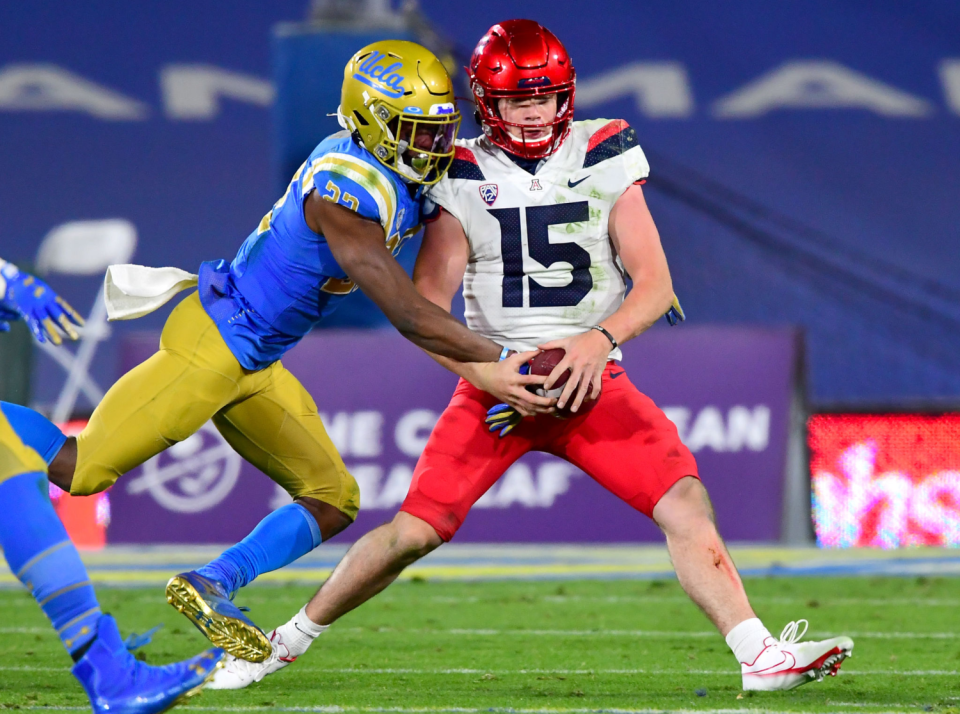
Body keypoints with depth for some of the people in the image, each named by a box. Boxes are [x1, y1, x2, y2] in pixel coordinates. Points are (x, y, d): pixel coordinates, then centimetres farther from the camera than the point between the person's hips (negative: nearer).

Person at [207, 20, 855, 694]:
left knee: (685, 499, -18)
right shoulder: (463, 179, -2)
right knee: (413, 532, -8)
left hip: (591, 378, 1)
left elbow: (655, 285, -3)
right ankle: (287, 641, 9)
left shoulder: (603, 162, -1)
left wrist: (599, 341, -20)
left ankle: (760, 656, -19)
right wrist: (488, 375, -17)